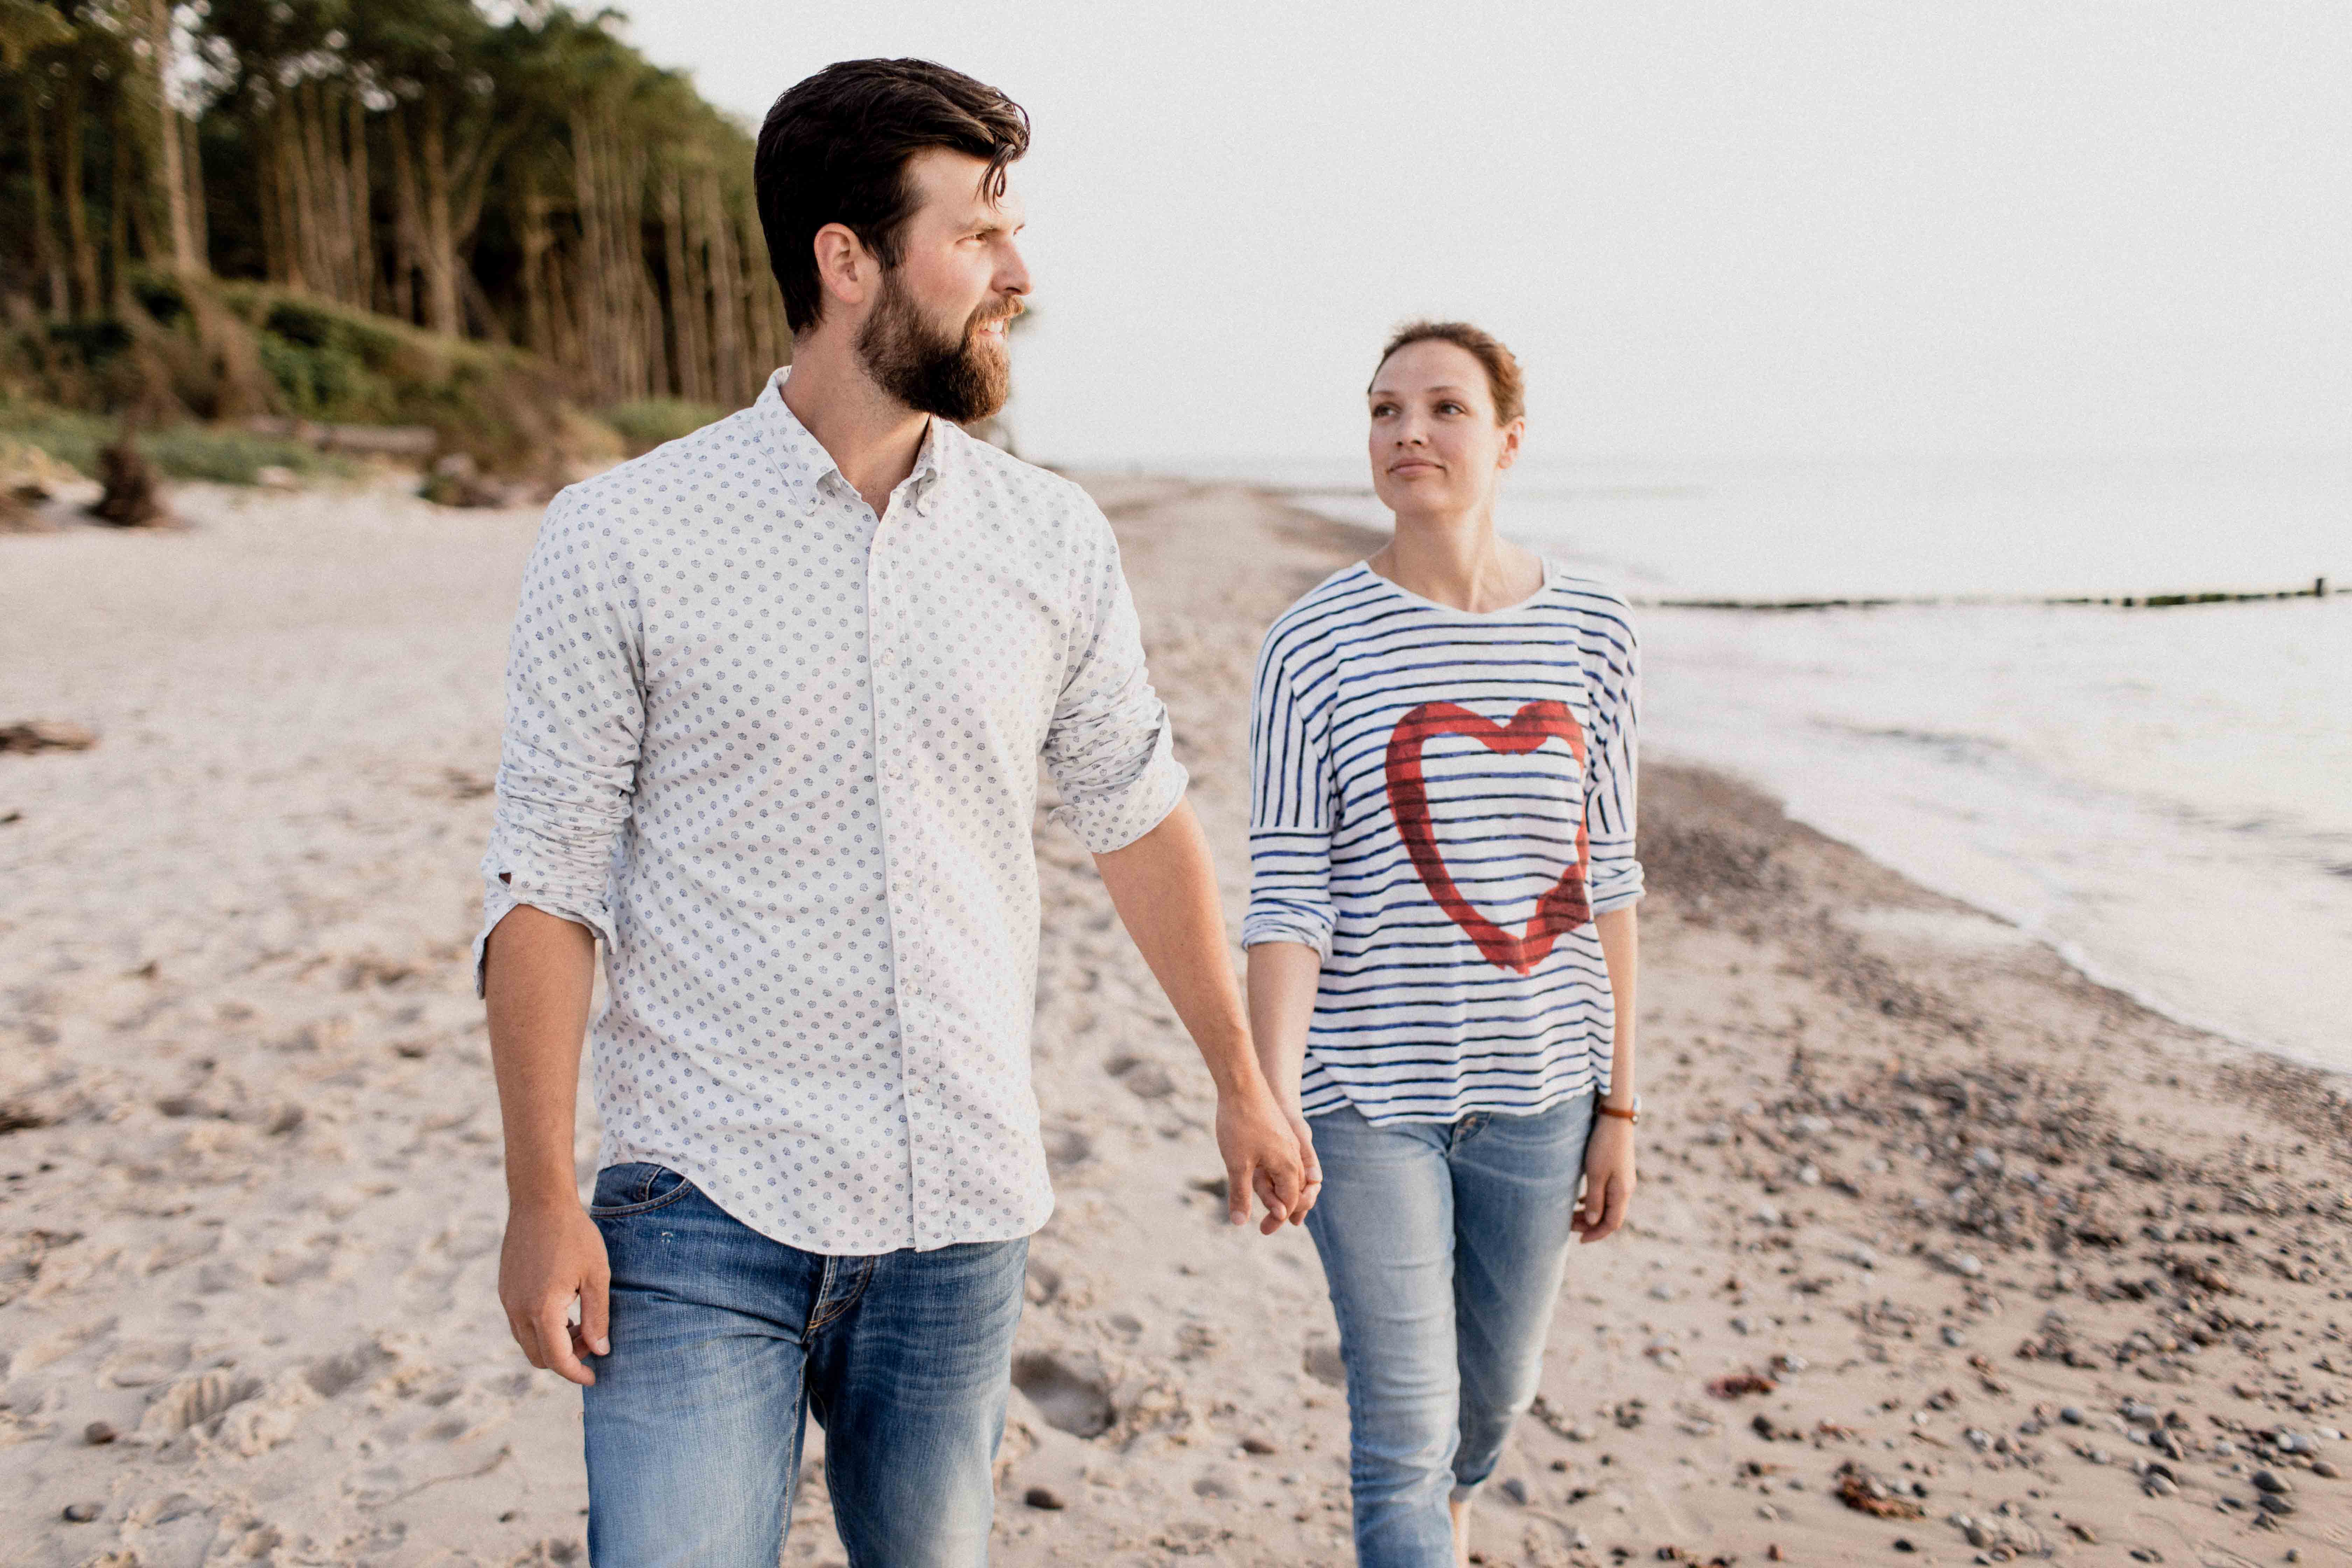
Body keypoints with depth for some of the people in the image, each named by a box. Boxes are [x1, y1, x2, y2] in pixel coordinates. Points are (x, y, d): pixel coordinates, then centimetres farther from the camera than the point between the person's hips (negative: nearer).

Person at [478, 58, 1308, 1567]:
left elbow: (1139, 815, 12)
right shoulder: (619, 539, -7)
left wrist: (1242, 1081, 16)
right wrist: (542, 1198, -7)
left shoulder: (1057, 542, 2)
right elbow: (546, 880, -5)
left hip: (966, 1217, 4)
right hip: (705, 1214, -3)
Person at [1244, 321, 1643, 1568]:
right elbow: (1287, 894, -9)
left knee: (1497, 1388, 21)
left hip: (1535, 1089, 4)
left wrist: (1618, 1105, 5)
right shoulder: (1315, 645, -8)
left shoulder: (1589, 633, 0)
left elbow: (1605, 876, 4)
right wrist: (1272, 1103, -17)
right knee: (1405, 1427, 1)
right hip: (1370, 1093, -3)